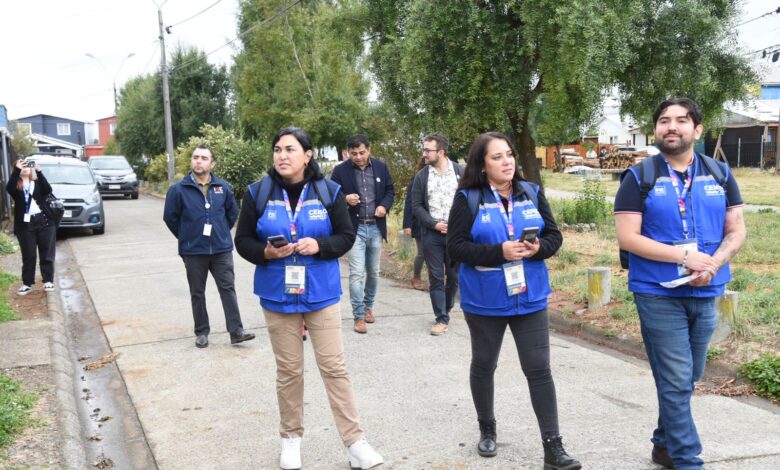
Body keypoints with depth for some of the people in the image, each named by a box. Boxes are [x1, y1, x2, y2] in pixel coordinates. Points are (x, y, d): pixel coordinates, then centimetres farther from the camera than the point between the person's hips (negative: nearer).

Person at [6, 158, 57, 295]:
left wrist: (39, 172, -19)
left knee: (47, 254, 3)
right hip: (25, 224, -1)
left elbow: (48, 190, -10)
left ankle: (48, 281, 11)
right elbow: (9, 188, -17)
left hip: (44, 221, 1)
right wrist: (16, 170, -23)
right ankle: (27, 283, 9)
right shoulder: (16, 185, 7)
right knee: (28, 256, 3)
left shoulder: (38, 182, 10)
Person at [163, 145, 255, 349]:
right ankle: (201, 332, 21)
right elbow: (170, 217, 1)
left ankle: (236, 331, 4)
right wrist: (187, 237, 8)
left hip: (222, 249, 1)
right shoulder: (179, 189, -8)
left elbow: (233, 212, 13)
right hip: (193, 252, -1)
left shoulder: (223, 187, -1)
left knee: (228, 289, 1)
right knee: (197, 293, 9)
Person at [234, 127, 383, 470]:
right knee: (288, 370, 11)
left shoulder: (328, 191, -4)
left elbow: (346, 236, 0)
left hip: (321, 293, 0)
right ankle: (291, 438, 28)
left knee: (334, 366, 1)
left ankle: (354, 442, 10)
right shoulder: (258, 192, -3)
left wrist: (319, 245, -19)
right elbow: (242, 241, 1)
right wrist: (266, 252, -19)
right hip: (277, 295, 1)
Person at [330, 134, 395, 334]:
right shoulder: (340, 171, -6)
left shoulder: (381, 167, 4)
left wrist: (384, 205, -7)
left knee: (373, 272, 15)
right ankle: (359, 316, 1)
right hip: (354, 228, -3)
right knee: (357, 273, -8)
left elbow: (390, 190, 13)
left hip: (376, 227, 4)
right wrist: (346, 199, -22)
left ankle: (368, 306, 35)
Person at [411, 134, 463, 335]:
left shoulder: (460, 172, 1)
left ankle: (446, 309, 29)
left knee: (454, 275, 9)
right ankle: (441, 318, 6)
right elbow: (417, 206, 3)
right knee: (436, 277, 1)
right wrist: (434, 224, -9)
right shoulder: (421, 176, 4)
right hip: (432, 234, 0)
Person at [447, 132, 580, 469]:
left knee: (539, 369, 0)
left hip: (530, 298, 2)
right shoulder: (468, 199, -8)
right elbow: (456, 246, -13)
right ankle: (487, 429, 35)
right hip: (484, 301, -2)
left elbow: (554, 235, 5)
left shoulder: (531, 193, 2)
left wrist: (538, 248, -18)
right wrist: (499, 252, -24)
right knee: (483, 365, 14)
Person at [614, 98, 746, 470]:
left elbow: (736, 230, 6)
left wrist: (714, 263, -14)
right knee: (675, 382, -3)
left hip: (705, 294, 5)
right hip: (659, 295, -4)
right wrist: (685, 257, -19)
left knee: (687, 379, 15)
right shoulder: (639, 177, -4)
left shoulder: (720, 173, 7)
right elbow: (627, 237, -11)